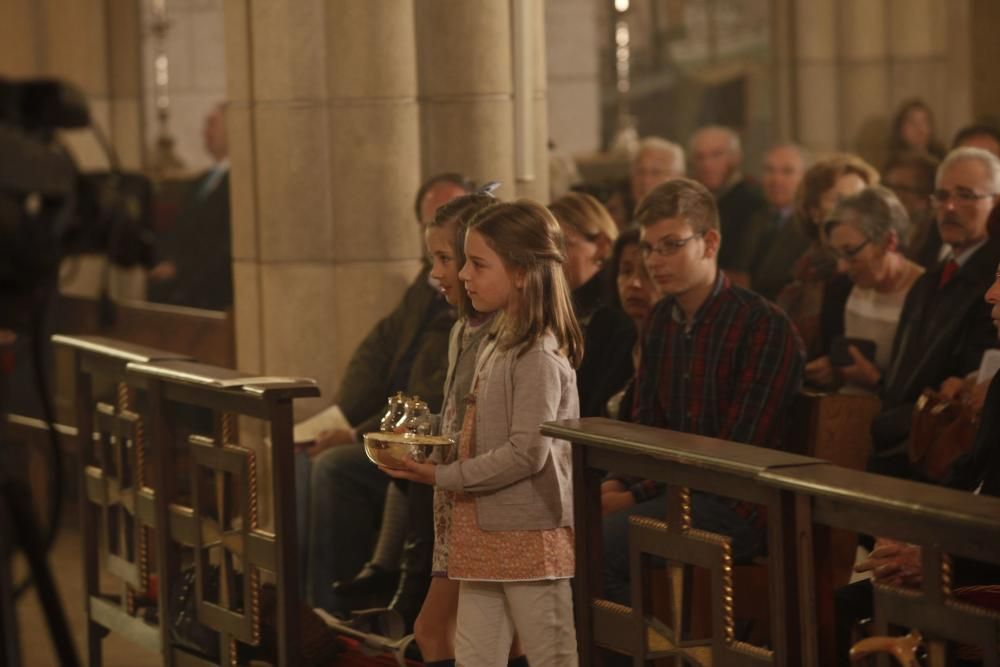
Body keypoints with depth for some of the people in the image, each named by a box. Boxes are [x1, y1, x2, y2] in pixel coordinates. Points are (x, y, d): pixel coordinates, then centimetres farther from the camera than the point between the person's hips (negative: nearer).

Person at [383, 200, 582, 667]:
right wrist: (431, 448, 6)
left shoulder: (538, 356, -17)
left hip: (529, 536, -9)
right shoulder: (498, 345, 12)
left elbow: (527, 452, -23)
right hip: (486, 532, 9)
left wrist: (445, 477, -18)